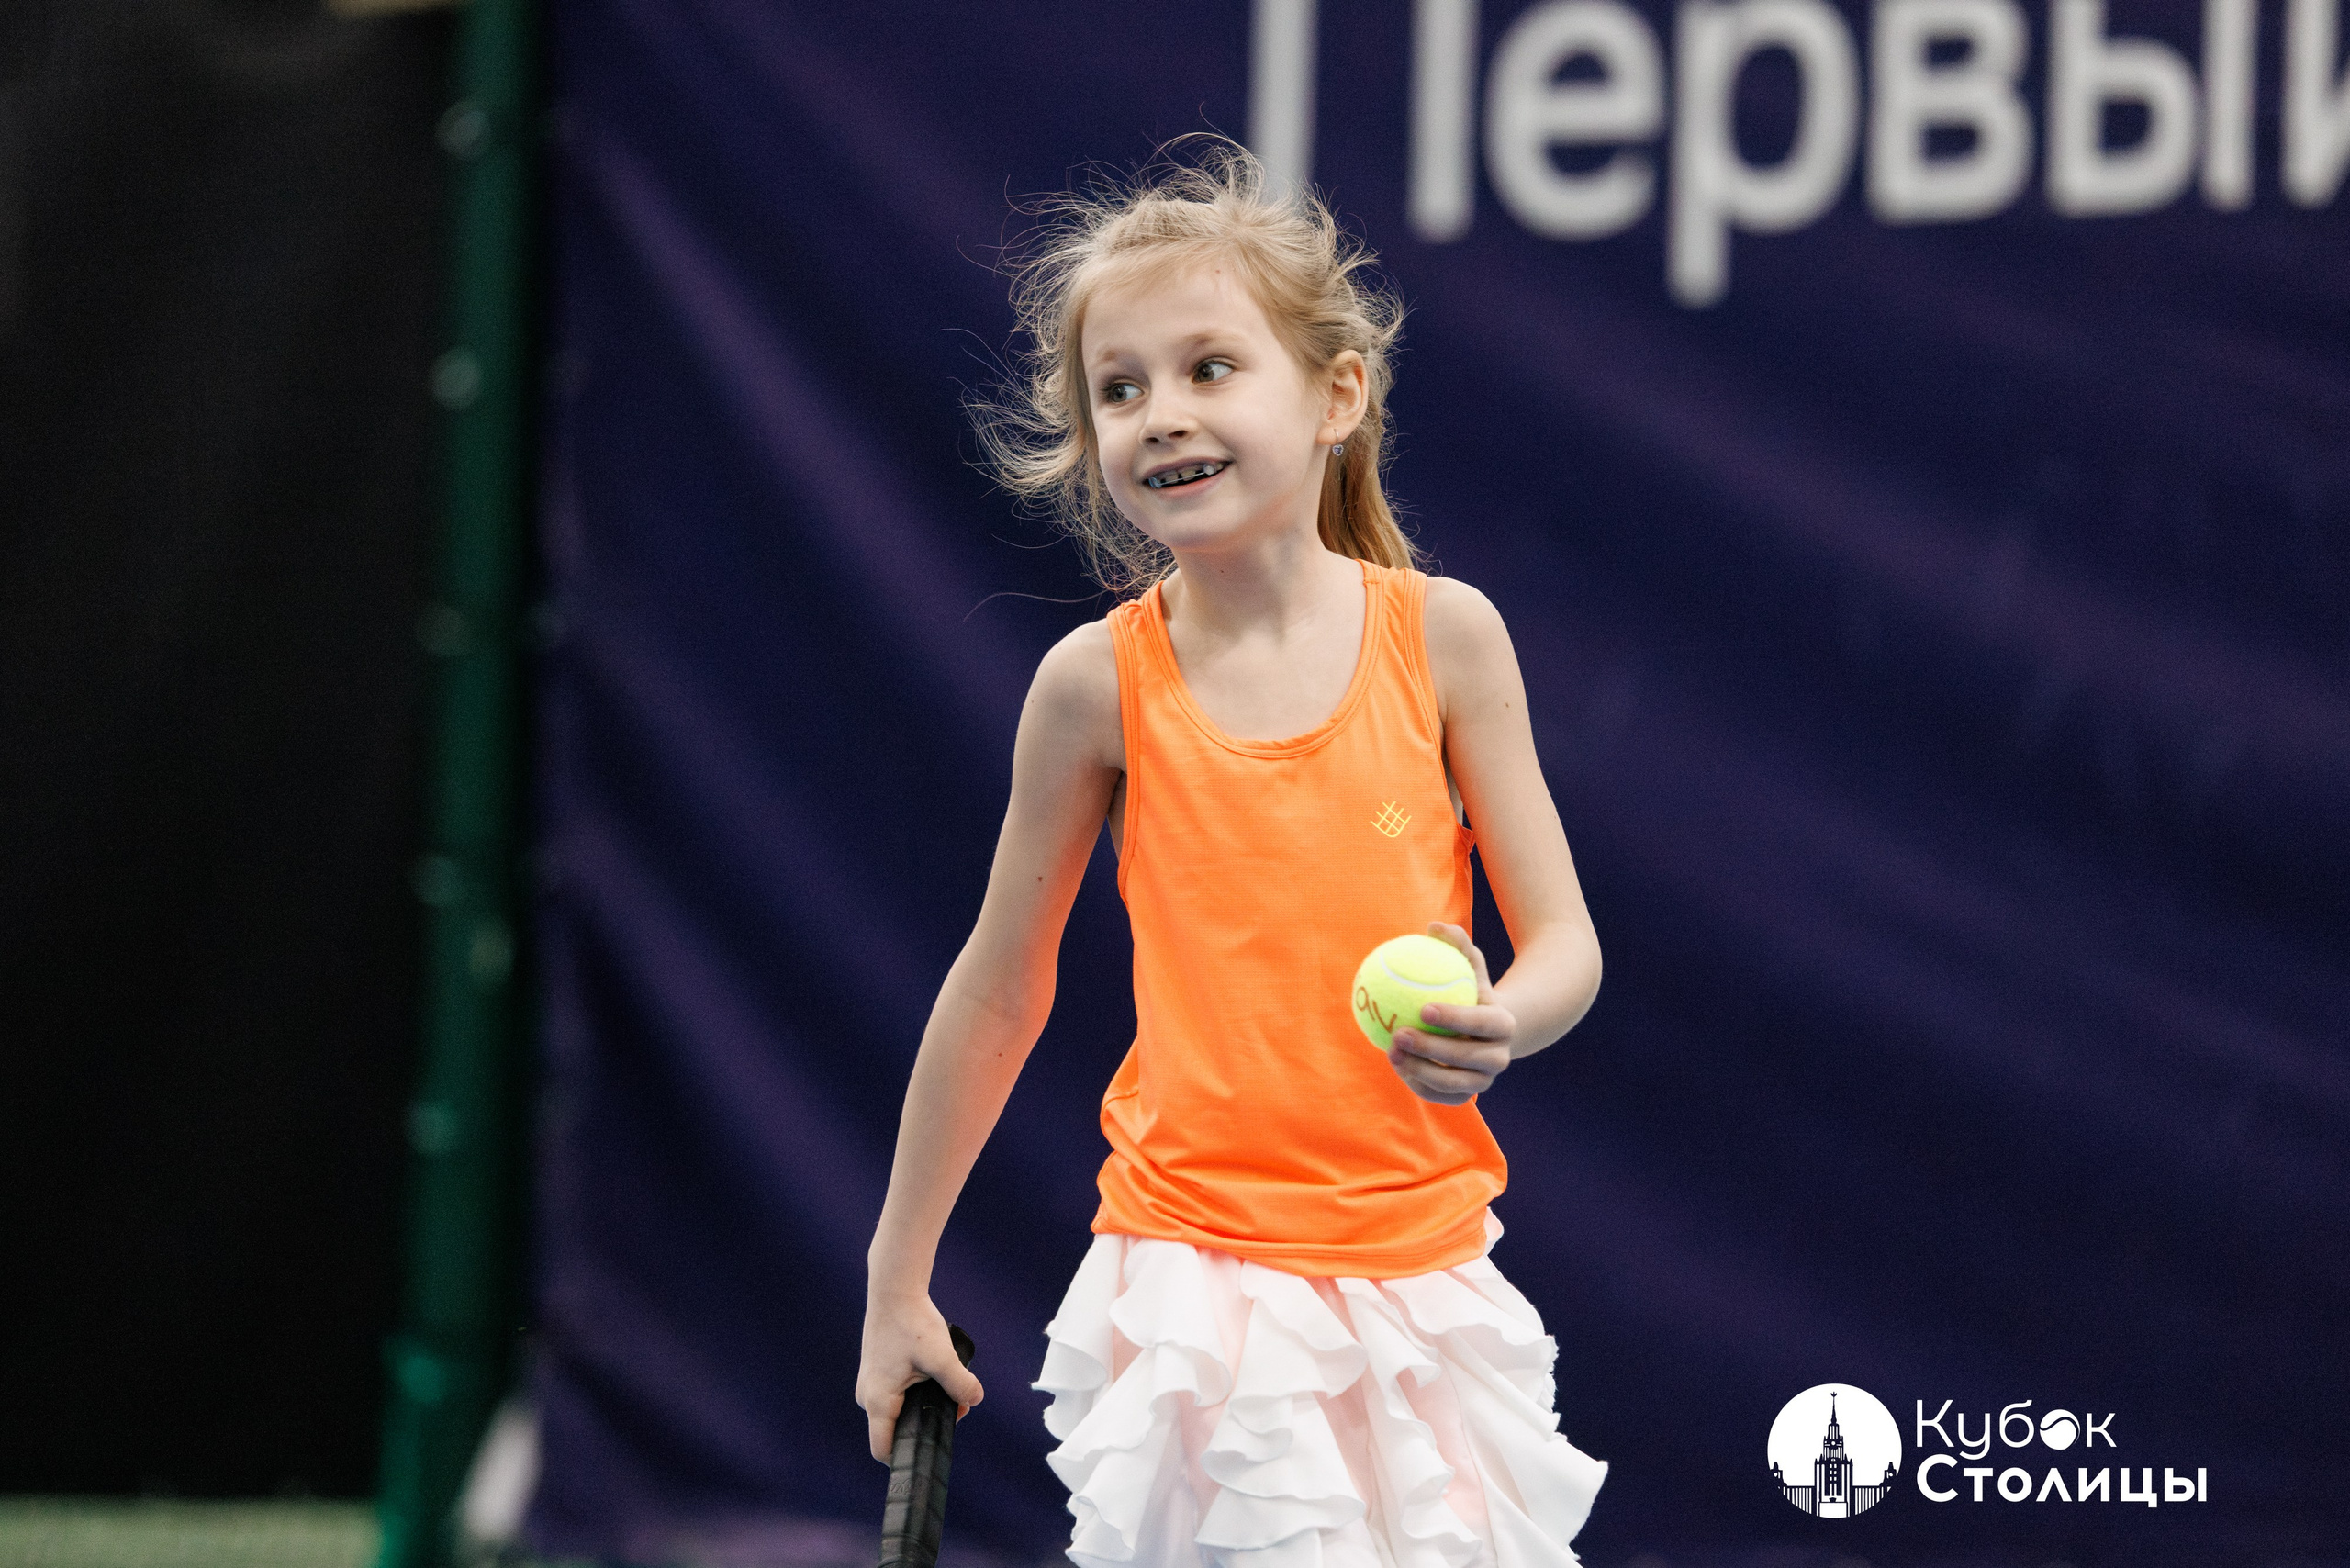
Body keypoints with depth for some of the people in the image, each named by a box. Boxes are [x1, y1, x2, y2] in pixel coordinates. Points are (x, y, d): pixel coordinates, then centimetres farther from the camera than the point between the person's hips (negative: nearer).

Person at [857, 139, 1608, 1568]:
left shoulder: (1444, 634, -3)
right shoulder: (1101, 681, -5)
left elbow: (1564, 944, 0)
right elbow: (1000, 987, 6)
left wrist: (1493, 1029, -24)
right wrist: (899, 1279, 11)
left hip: (1421, 1262, 2)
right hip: (1198, 1275, -2)